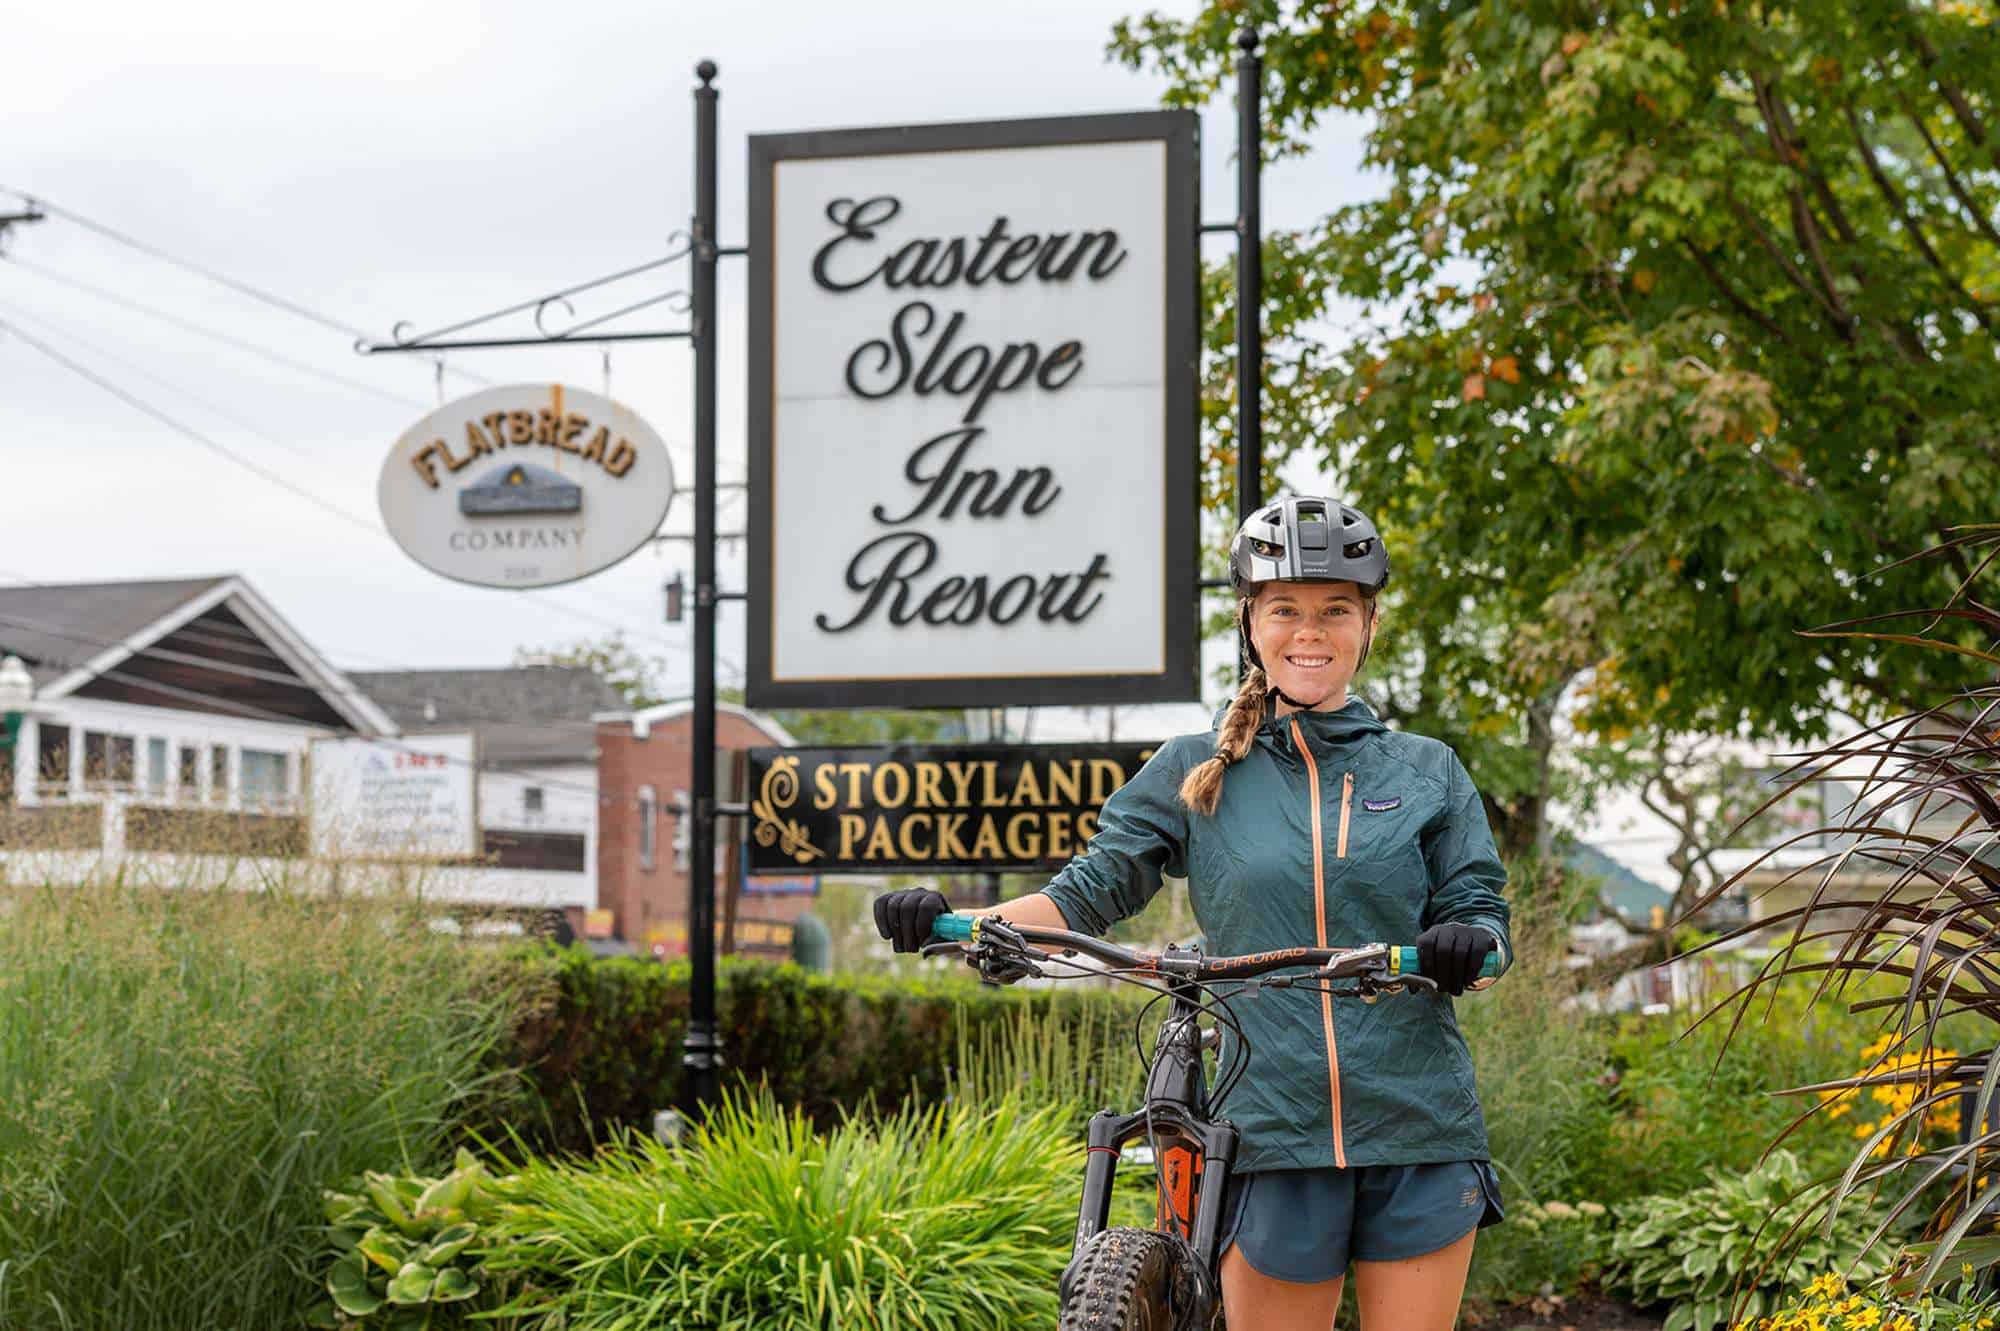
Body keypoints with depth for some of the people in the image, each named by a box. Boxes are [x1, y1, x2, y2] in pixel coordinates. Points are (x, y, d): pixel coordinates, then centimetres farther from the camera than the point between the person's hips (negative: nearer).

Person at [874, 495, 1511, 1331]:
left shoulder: (1427, 772, 8)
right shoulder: (1195, 774, 7)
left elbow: (1479, 910, 4)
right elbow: (1090, 893, 3)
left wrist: (1469, 943, -21)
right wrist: (948, 922, -13)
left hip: (1418, 1136, 0)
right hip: (1273, 1133, 0)